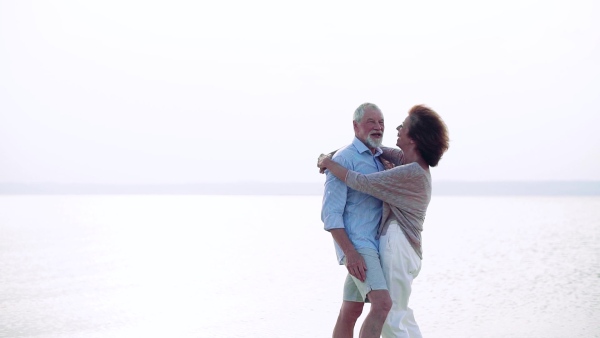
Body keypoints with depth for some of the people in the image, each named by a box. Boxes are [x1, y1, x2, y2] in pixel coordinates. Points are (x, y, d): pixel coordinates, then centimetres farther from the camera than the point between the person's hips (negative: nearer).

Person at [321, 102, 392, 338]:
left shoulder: (381, 159, 15)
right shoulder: (344, 158, -9)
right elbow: (331, 213, -15)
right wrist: (350, 253, -23)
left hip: (373, 245, 8)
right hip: (356, 245, -8)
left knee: (350, 311, 11)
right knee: (382, 303, -22)